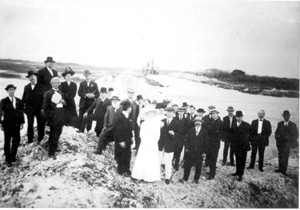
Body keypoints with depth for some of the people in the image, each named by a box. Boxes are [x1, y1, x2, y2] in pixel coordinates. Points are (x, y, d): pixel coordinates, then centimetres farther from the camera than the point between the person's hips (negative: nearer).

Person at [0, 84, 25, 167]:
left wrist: (22, 123, 3)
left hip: (16, 124, 3)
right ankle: (8, 159, 15)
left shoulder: (19, 101, 4)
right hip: (7, 124, -3)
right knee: (7, 141, 5)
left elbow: (21, 112, 6)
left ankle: (13, 157, 25)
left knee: (16, 141, 7)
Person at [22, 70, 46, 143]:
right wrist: (23, 106, 0)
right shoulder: (26, 87, 10)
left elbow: (43, 96, -8)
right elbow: (24, 98, 11)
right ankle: (30, 141, 14)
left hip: (39, 108, -2)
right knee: (30, 125, 6)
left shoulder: (41, 86, 0)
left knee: (41, 125, 3)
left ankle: (40, 140, 16)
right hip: (29, 108, 3)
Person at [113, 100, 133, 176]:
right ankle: (121, 170, 21)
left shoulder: (127, 117, 4)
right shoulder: (119, 117, -21)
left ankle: (126, 169, 28)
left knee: (128, 155, 14)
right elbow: (118, 130, -21)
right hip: (121, 141, -8)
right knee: (121, 155, 6)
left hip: (127, 140, 8)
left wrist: (131, 137, 11)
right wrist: (121, 141, -20)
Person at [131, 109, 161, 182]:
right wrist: (145, 142, -6)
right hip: (144, 144, 2)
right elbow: (141, 134, 4)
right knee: (142, 160, 4)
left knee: (152, 161, 1)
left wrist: (152, 143, -9)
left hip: (153, 145, -2)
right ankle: (141, 175, 15)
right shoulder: (144, 124, 3)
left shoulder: (157, 124, -4)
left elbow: (157, 136, -4)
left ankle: (151, 177, 8)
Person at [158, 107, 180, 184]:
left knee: (168, 162, 3)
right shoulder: (162, 121, 7)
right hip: (161, 144, 2)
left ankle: (167, 177, 17)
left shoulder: (176, 123, 0)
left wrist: (173, 134, -19)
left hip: (170, 145, -2)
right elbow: (158, 131, 10)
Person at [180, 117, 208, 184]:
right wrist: (187, 147, -2)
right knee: (187, 165, 4)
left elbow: (206, 142, 0)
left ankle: (196, 178, 25)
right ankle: (185, 178, 15)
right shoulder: (191, 130, 4)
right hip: (190, 151, 1)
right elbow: (187, 139, 6)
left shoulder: (204, 132, -1)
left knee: (198, 167, 8)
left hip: (199, 153, -1)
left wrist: (204, 152, -4)